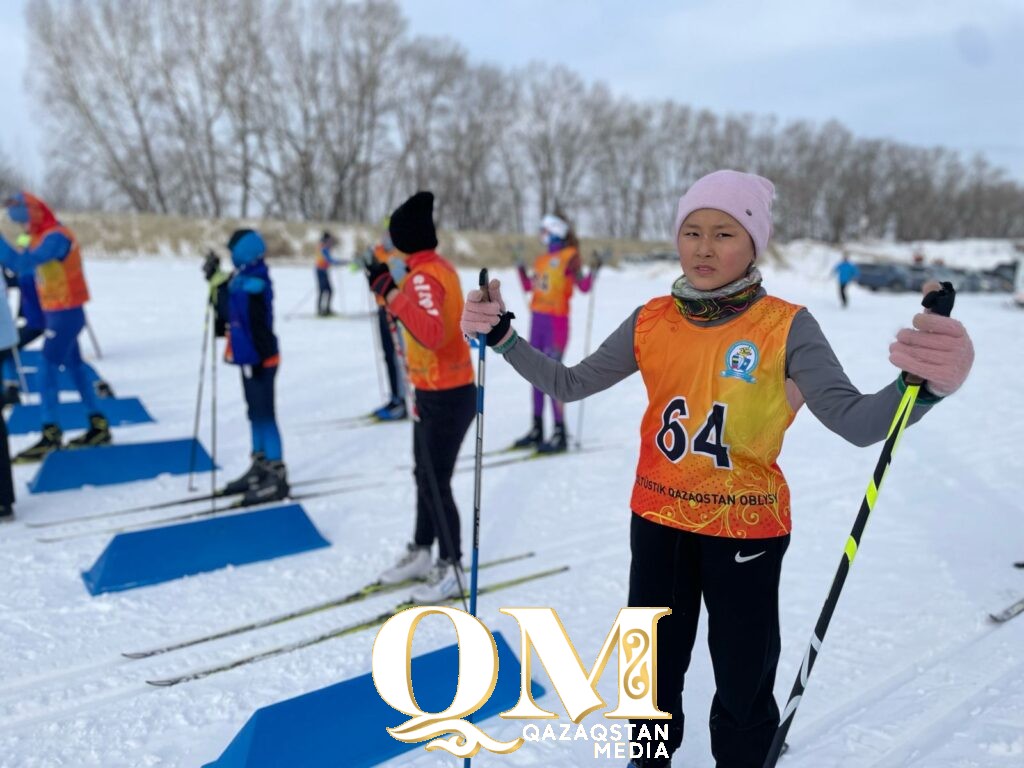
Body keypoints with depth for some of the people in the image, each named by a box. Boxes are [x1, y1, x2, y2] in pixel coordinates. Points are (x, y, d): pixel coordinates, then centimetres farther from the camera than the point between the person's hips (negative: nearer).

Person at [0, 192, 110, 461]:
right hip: (56, 312, 10)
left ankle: (51, 435, -8)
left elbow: (22, 263, -30)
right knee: (74, 367, 13)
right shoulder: (43, 237, 12)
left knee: (47, 369, -10)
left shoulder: (55, 237, -18)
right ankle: (98, 425, 19)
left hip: (66, 313, -10)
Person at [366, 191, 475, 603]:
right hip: (437, 391, 10)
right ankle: (420, 554, 33)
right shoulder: (438, 268, 7)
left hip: (445, 396, -10)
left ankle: (451, 568, 15)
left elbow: (432, 334, -38)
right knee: (425, 476, 19)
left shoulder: (423, 276, -22)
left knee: (436, 484, 1)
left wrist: (390, 292, -35)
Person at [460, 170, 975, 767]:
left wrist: (924, 386, -48)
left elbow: (855, 421, -27)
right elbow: (570, 385, 0)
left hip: (745, 529, -3)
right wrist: (502, 335, -14)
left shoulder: (786, 327, -14)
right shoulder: (652, 321, -3)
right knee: (654, 666, 21)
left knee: (743, 679, 12)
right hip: (657, 520, 4)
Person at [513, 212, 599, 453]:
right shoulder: (541, 259, 15)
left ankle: (560, 434, -4)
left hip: (556, 321, -7)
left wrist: (594, 271, -26)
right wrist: (521, 268, 27)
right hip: (537, 319, 7)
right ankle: (537, 429, 17)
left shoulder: (570, 257, -4)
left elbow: (583, 286, -11)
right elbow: (528, 287, 24)